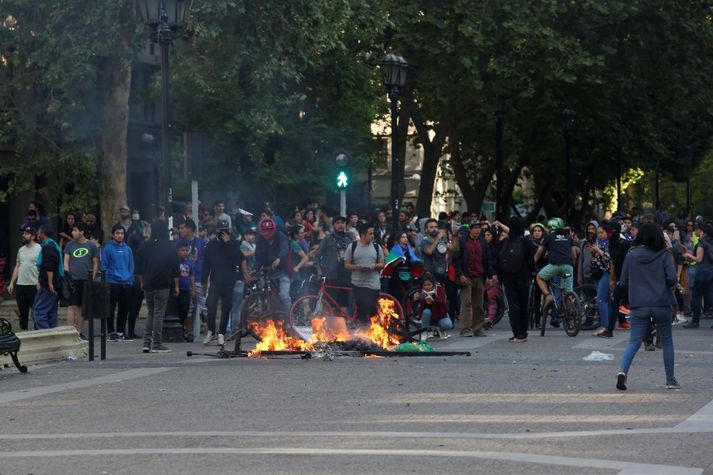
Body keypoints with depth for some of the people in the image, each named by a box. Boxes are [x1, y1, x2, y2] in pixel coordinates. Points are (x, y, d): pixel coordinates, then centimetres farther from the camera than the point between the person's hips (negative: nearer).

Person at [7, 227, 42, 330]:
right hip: (20, 286, 7)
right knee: (22, 312, 12)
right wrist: (11, 283, 13)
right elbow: (17, 267, 18)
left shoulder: (39, 249, -8)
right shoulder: (21, 249, 14)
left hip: (33, 286, -7)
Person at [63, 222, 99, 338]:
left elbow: (95, 264, 9)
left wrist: (93, 279, 1)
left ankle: (79, 332, 14)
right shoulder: (70, 245, 7)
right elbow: (66, 261, 8)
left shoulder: (91, 246, 5)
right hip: (73, 280, -1)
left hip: (86, 281, 1)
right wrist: (67, 274, -5)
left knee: (81, 307, 7)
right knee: (71, 306, -8)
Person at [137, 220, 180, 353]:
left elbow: (139, 267, 10)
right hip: (163, 285, -4)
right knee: (159, 314, -1)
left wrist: (142, 283, 22)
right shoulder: (169, 247, -6)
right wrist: (176, 286, 3)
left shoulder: (145, 246, 4)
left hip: (148, 285, 4)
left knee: (151, 314, 14)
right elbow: (175, 267, -4)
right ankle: (156, 344, -2)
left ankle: (146, 343, 7)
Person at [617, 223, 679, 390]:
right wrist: (668, 287, 10)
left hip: (638, 305, 1)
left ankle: (623, 370, -22)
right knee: (667, 341, 13)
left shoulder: (630, 255, 1)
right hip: (661, 304, -1)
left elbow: (624, 282, 4)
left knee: (634, 341, 2)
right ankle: (670, 380, 17)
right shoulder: (663, 255, -5)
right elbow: (672, 279, -12)